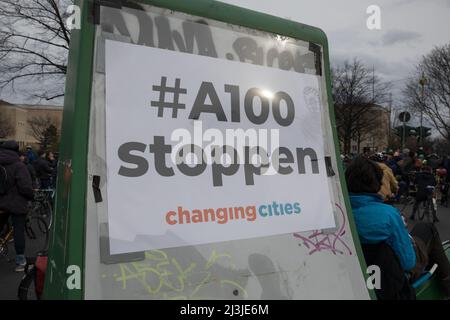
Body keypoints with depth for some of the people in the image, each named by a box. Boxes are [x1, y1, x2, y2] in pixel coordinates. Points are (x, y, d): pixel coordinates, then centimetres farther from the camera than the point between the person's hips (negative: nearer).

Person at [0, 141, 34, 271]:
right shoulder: (19, 166, -15)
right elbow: (25, 187, -20)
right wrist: (31, 196, -2)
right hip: (16, 204, -5)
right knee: (19, 230, 2)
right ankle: (20, 261, 9)